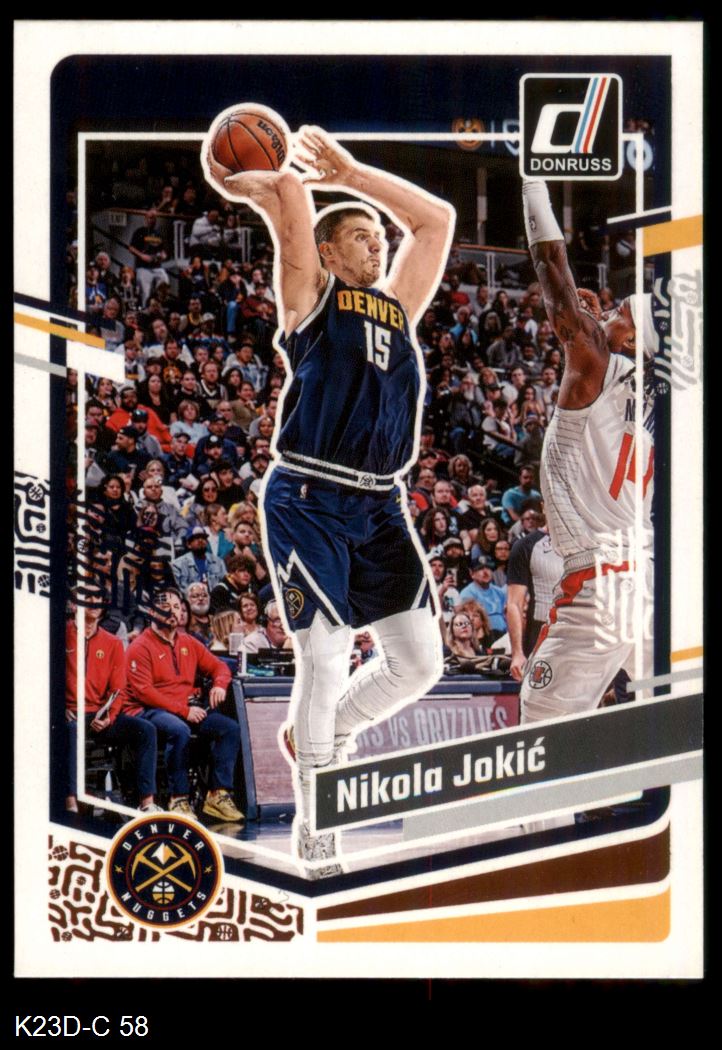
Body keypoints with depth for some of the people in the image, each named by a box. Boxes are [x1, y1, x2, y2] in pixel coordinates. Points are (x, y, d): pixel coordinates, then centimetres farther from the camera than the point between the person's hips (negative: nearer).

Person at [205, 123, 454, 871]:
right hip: (308, 501, -6)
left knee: (419, 662, 3)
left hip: (379, 507, 6)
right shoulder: (310, 295, 5)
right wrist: (246, 187, 8)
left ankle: (324, 731, 29)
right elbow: (293, 195, -8)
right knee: (325, 655, -8)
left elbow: (436, 218, 21)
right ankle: (312, 814, 6)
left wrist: (348, 173, 20)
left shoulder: (397, 305, 19)